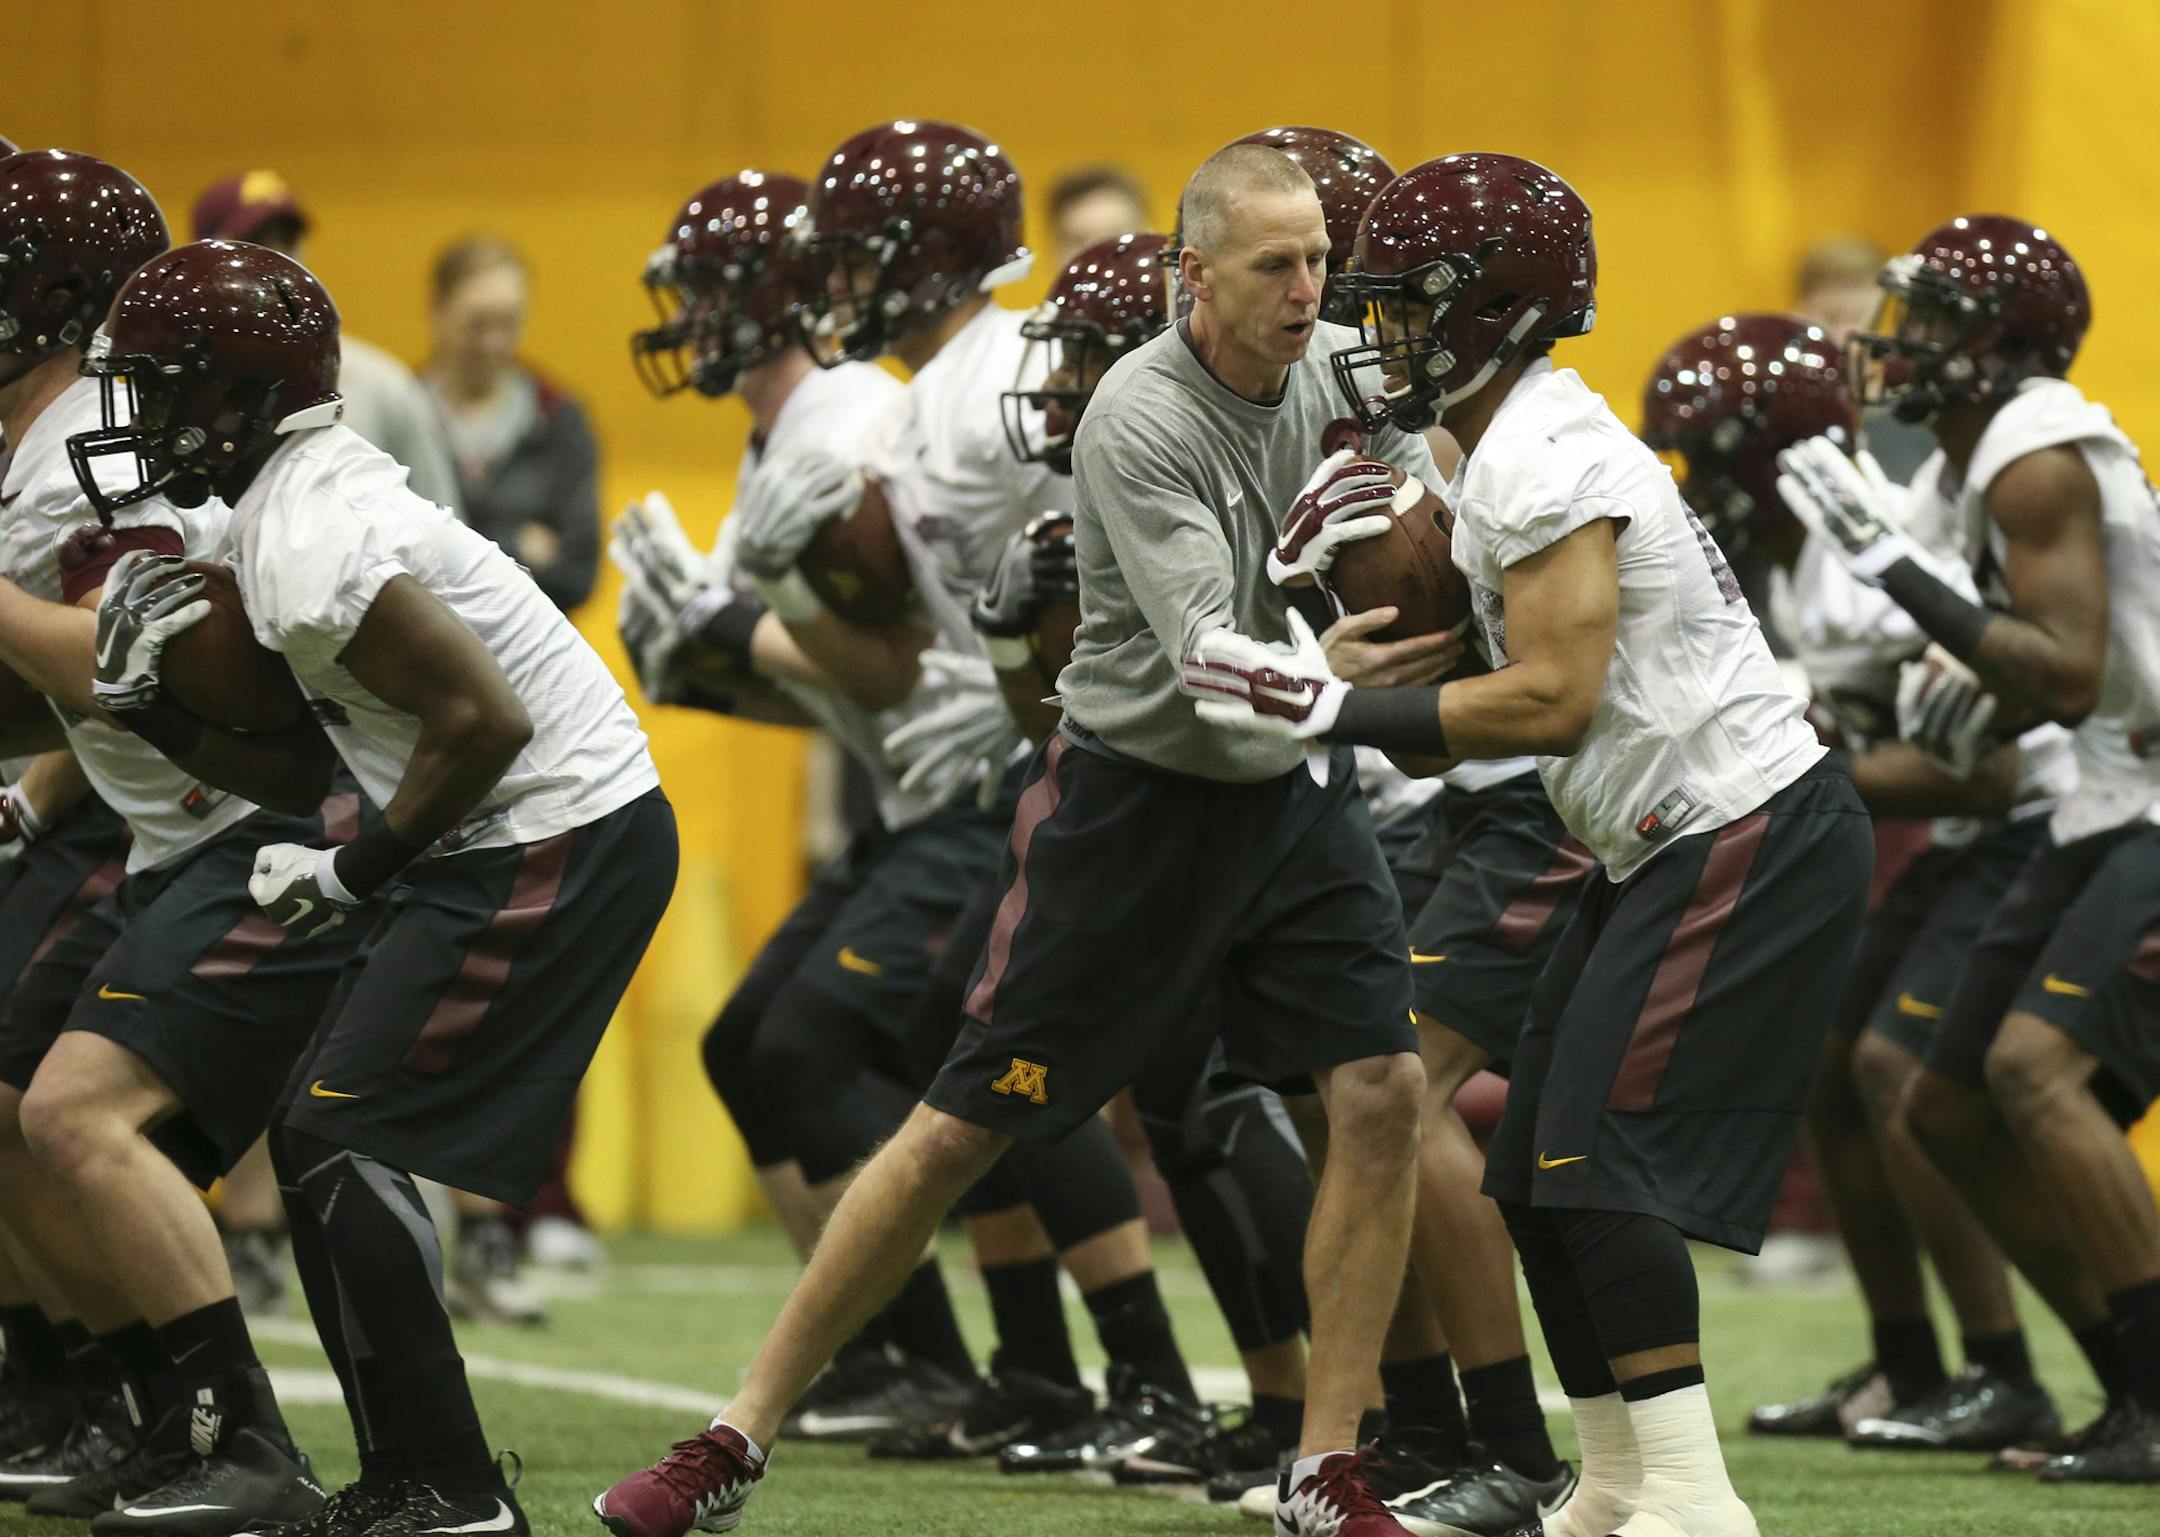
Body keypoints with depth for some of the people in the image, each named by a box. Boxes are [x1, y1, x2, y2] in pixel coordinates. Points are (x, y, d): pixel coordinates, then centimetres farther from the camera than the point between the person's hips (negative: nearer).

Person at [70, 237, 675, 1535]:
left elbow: (484, 721, -23)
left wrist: (358, 871, -12)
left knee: (344, 1143, -11)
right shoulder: (292, 512, 15)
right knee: (317, 1139, 11)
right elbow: (310, 772, 18)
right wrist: (155, 707, 7)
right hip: (521, 847, 10)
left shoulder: (306, 540, -18)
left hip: (556, 844, -10)